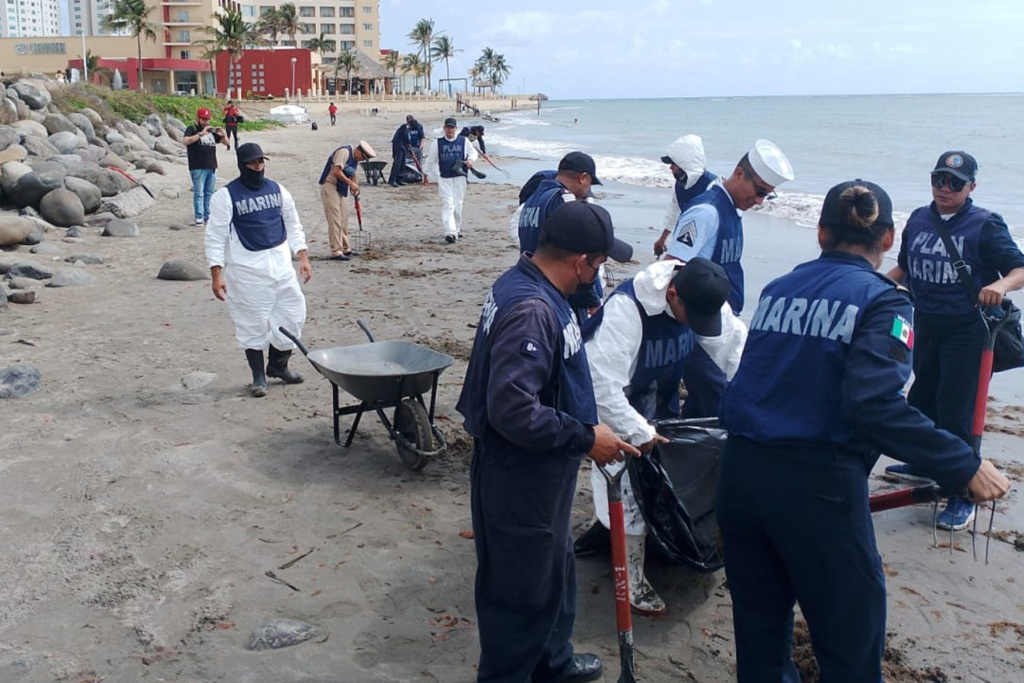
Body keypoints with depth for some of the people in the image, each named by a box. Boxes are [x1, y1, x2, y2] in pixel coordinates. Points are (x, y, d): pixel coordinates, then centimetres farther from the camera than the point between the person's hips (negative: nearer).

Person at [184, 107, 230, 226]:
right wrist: (201, 133, -24)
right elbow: (186, 141, -20)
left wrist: (223, 134, -5)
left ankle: (208, 217, 14)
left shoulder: (212, 131, 15)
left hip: (212, 167, 5)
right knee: (199, 193, -5)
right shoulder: (192, 129, 0)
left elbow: (227, 143, 16)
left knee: (209, 193, 8)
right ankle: (199, 218, -3)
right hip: (198, 167, -5)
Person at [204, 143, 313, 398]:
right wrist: (217, 275, -14)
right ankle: (258, 376, 18)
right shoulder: (226, 196, -7)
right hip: (246, 267, -5)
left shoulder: (277, 190, 7)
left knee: (292, 313, 7)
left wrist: (303, 257, 7)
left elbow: (293, 226, 15)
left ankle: (278, 365, 29)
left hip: (281, 262, 5)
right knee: (252, 322, 2)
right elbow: (215, 237, -8)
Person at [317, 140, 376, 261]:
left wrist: (355, 190, 11)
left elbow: (352, 176, 18)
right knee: (335, 221, -11)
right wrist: (351, 184, -21)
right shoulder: (344, 152, -15)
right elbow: (337, 171, -24)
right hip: (330, 187, -9)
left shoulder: (355, 160, 13)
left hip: (342, 190, 9)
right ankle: (336, 252, -11)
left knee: (344, 221, 13)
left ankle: (345, 249, 22)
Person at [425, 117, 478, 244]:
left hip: (459, 178, 2)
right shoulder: (437, 143, 3)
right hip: (444, 178, -1)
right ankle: (450, 232, -19)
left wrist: (470, 160, -4)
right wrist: (427, 174, 12)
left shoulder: (463, 141, 5)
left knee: (458, 205, 7)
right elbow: (431, 160, 12)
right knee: (448, 205, -11)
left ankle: (457, 229, 27)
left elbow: (473, 152, 17)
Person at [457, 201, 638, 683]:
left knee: (554, 570, 27)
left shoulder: (525, 285, 3)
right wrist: (585, 438, -24)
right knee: (519, 588, 9)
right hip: (519, 479, -11)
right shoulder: (532, 310, -29)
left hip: (538, 471, 11)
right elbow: (513, 410, -35)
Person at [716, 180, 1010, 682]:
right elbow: (873, 404, -19)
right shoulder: (882, 300, -6)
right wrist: (965, 467, -14)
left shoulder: (777, 290, 11)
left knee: (760, 631, 20)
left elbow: (753, 382, 12)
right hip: (817, 488, -6)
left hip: (740, 476, 6)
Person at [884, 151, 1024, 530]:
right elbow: (904, 267, 19)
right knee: (922, 399, 19)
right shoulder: (918, 220, 6)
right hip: (926, 326, 6)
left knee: (955, 412, -8)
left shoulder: (986, 225, -9)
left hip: (966, 332, -6)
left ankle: (962, 496, 2)